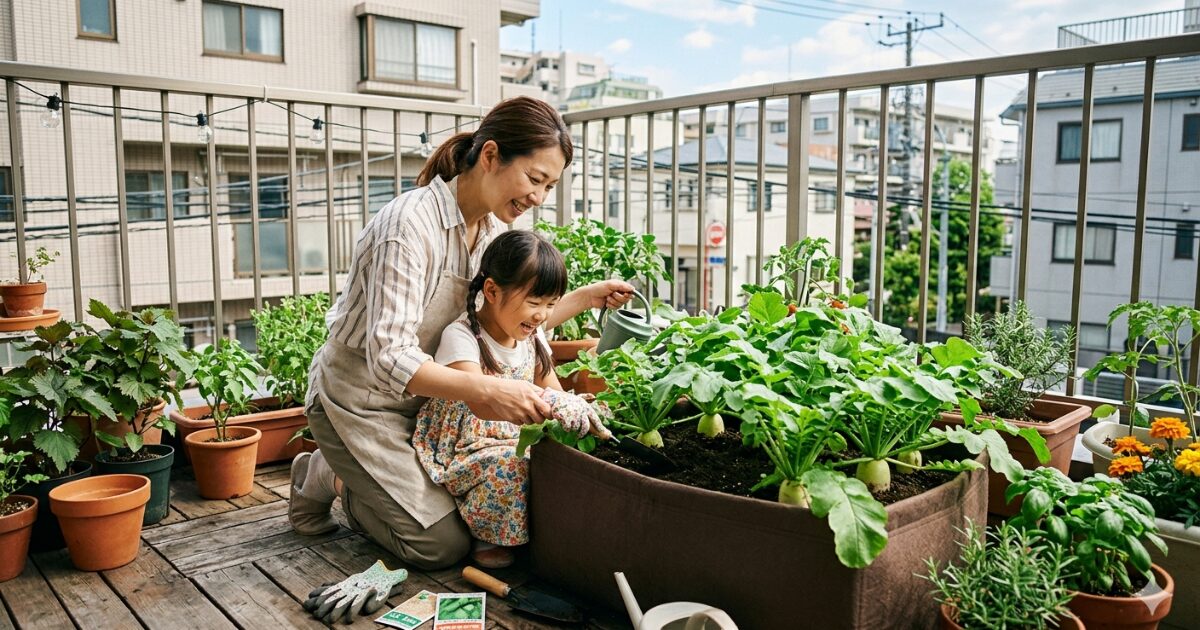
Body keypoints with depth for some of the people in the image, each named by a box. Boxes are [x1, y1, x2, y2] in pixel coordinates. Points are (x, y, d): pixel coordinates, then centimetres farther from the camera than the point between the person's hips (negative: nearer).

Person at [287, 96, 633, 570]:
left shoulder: (493, 227, -2)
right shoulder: (410, 223, -29)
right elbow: (389, 357, -34)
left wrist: (584, 298, -5)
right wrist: (485, 391, -46)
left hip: (421, 396, 8)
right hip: (360, 400, -8)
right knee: (444, 544, -8)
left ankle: (352, 472, 22)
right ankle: (328, 478, 13)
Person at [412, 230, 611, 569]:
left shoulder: (532, 338, 4)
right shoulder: (461, 337, -19)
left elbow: (554, 393, 5)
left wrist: (589, 419, -18)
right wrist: (549, 402, -48)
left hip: (514, 441, 7)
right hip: (460, 449, -7)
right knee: (507, 465, -35)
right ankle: (484, 536, -8)